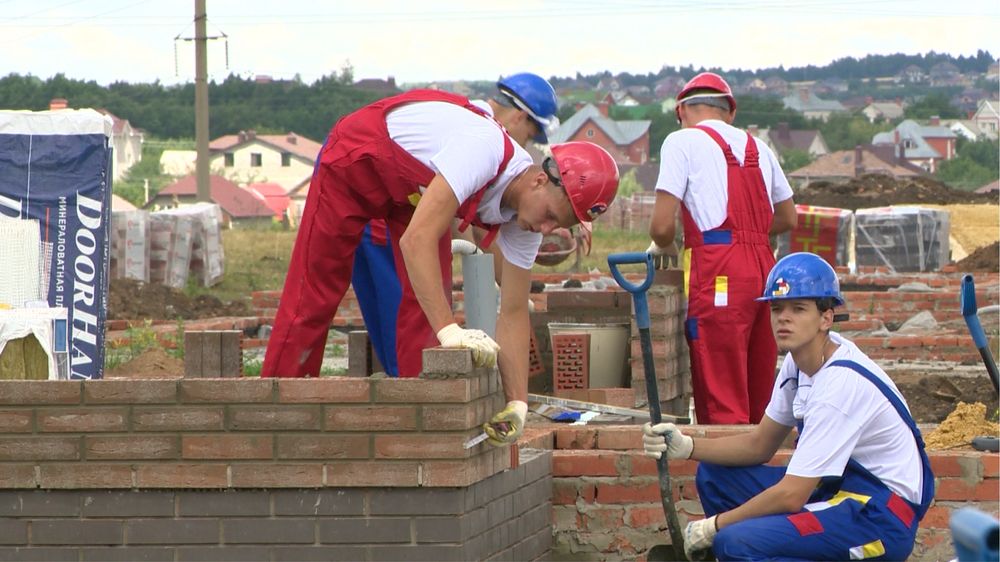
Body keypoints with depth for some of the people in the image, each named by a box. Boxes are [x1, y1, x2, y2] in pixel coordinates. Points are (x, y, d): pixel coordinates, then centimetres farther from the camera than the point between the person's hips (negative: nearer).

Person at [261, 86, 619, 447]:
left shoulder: (522, 220, -17)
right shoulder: (485, 151, -41)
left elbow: (513, 312, -11)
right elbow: (416, 240, -48)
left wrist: (517, 403, -19)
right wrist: (449, 330, -55)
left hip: (413, 187, 6)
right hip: (354, 160, -6)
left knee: (428, 299, -8)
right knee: (313, 296, -3)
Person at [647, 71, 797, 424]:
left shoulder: (683, 142, 2)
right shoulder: (757, 148, 20)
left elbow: (663, 226, -5)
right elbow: (788, 219, 28)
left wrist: (664, 247, 16)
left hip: (718, 275, -6)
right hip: (764, 268, 6)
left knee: (722, 404, -7)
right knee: (759, 399, 10)